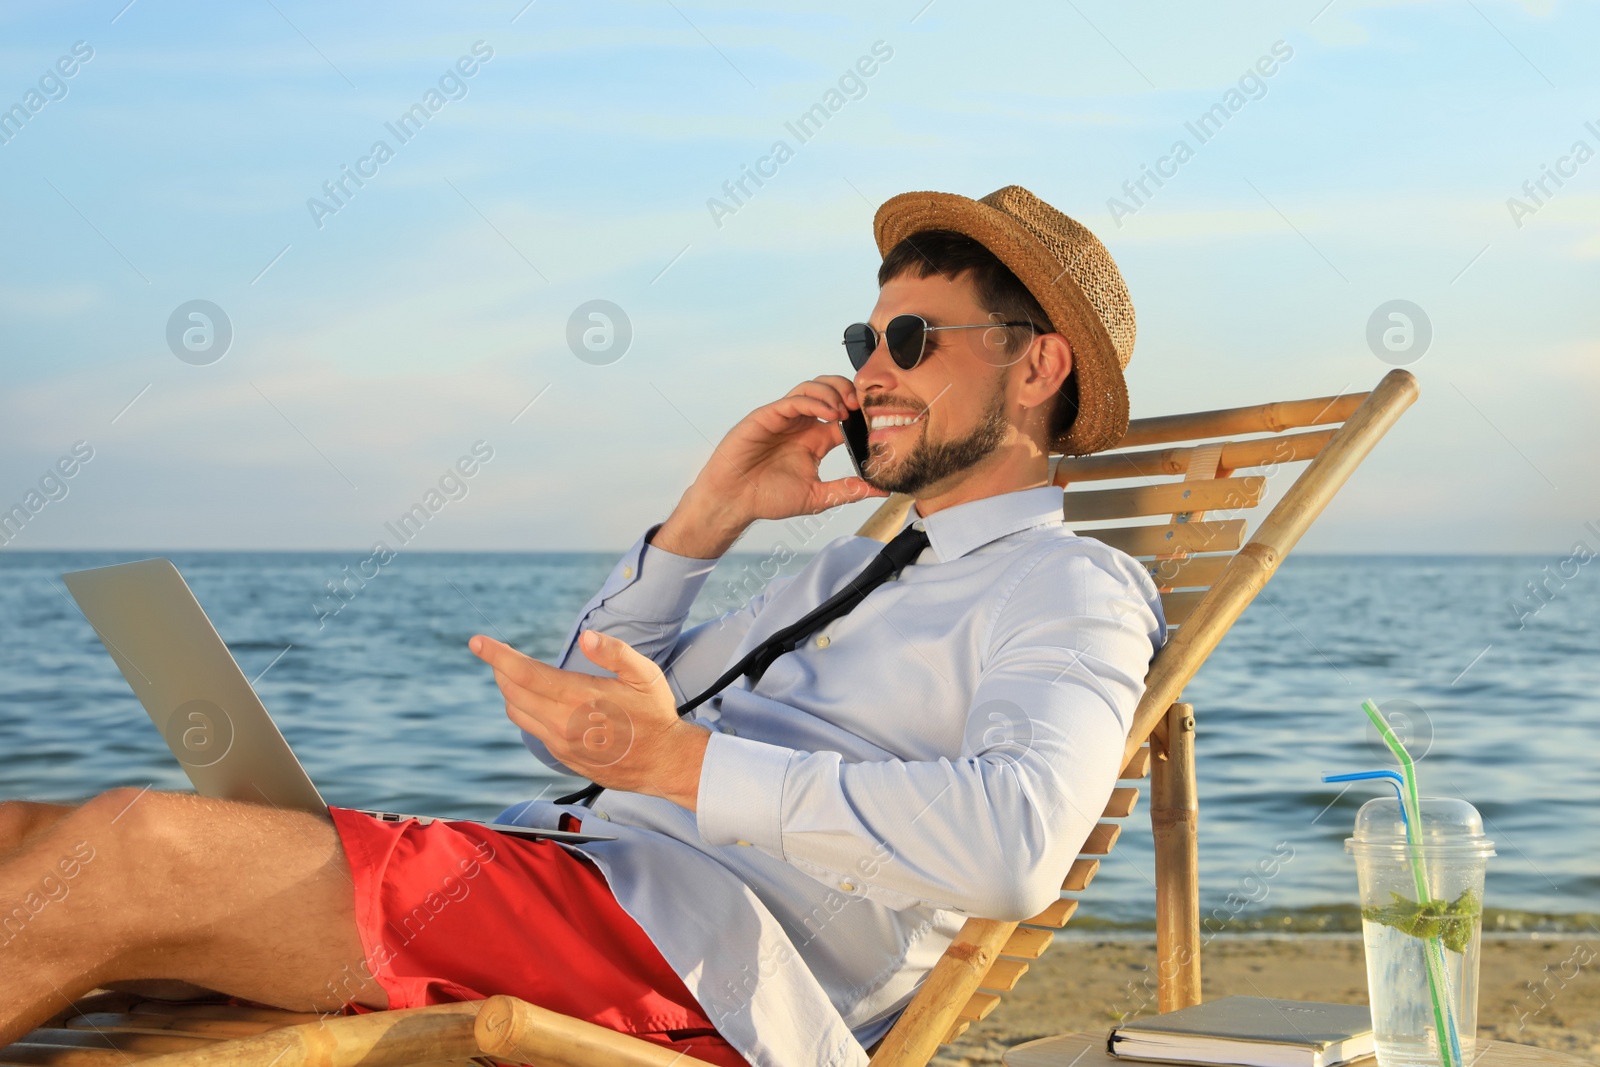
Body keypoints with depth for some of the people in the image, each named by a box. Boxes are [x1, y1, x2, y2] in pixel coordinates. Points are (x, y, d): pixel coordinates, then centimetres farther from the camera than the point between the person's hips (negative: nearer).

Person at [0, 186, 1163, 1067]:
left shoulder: (1070, 589, 4)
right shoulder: (852, 569, 30)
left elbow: (1015, 845, -19)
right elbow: (583, 724, 28)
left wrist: (679, 760, -20)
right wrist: (708, 516, 15)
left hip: (693, 935, -9)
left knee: (132, 848, -25)